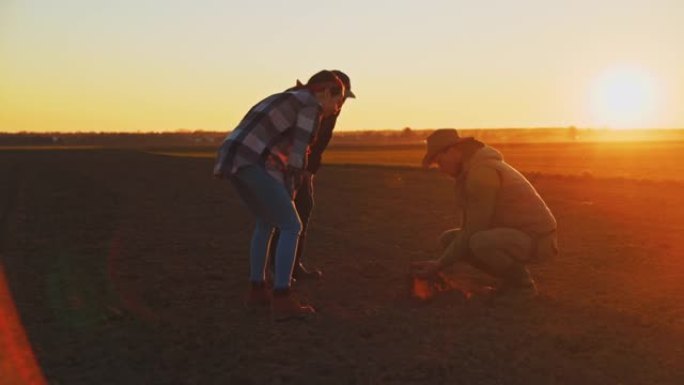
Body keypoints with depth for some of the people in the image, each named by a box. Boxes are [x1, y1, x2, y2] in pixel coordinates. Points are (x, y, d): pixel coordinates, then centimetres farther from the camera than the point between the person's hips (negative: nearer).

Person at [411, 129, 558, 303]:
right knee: (448, 239, 5)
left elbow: (474, 231, -24)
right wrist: (440, 262, 6)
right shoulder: (472, 169, 8)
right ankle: (514, 276, 9)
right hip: (516, 235, 10)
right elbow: (469, 226, 13)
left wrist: (439, 265, -17)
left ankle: (523, 285, -9)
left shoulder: (481, 172, -25)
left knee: (480, 243, -38)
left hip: (536, 241, -10)